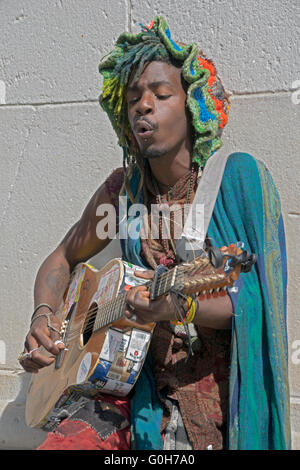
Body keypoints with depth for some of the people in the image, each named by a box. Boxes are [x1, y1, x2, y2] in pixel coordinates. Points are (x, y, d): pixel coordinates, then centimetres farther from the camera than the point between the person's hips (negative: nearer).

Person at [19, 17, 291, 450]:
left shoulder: (241, 178, -8)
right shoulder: (124, 188, 3)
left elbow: (259, 298, -12)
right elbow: (63, 260, 15)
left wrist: (180, 306, -29)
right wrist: (44, 317, -4)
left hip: (222, 394, -3)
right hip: (140, 387, 3)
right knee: (58, 443, -15)